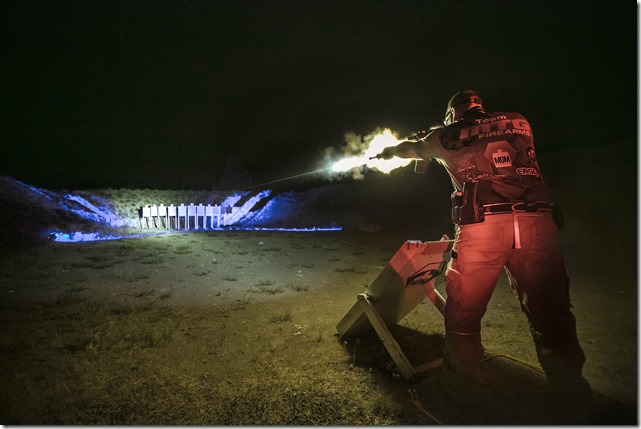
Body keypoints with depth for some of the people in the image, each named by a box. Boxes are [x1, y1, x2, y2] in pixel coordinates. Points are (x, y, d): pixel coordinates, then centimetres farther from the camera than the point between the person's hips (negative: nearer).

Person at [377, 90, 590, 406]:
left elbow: (412, 148, 34)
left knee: (464, 308, 10)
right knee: (549, 308, 14)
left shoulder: (448, 136, 15)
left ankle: (459, 382, 21)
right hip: (535, 222, 3)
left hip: (481, 224, -2)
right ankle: (569, 386, 25)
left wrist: (390, 152, 57)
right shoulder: (520, 124, 22)